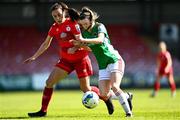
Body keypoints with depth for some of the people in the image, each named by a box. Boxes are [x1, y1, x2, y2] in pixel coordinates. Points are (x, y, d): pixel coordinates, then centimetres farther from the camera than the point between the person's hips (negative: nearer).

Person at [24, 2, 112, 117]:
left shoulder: (72, 24, -15)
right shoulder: (54, 28, 0)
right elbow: (46, 44, 12)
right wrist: (34, 57, 8)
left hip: (80, 59, -5)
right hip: (66, 60, 5)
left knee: (86, 89, -3)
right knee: (49, 82, -6)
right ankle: (43, 111, 0)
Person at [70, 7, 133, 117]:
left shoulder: (99, 27, -10)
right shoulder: (84, 32, 7)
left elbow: (100, 40, -30)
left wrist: (84, 40, -43)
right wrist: (77, 44, -1)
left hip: (114, 60, -6)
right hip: (103, 65, 6)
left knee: (114, 86, -26)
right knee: (104, 95, -7)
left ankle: (128, 111, -16)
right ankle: (126, 96, 17)